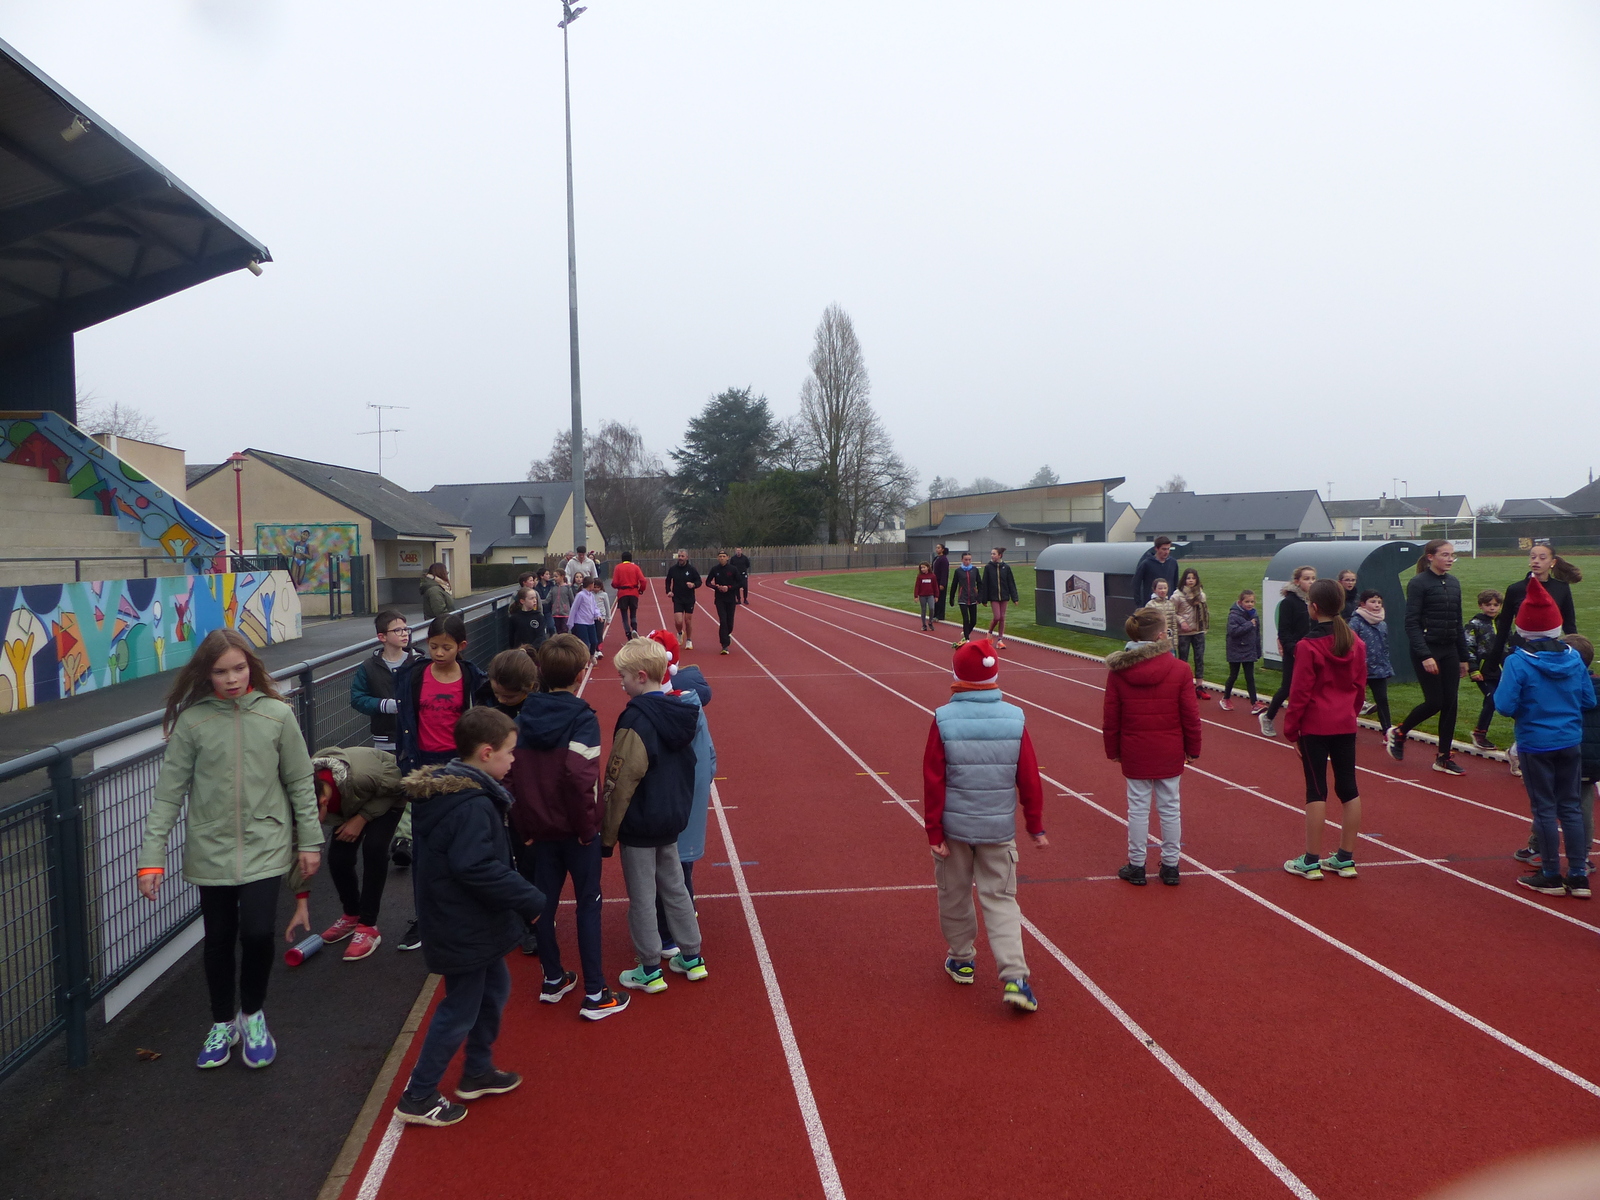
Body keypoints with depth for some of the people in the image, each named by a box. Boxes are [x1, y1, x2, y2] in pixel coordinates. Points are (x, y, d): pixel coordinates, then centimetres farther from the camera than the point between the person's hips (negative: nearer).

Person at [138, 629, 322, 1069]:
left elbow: (300, 782, 1)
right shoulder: (192, 721, -6)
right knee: (218, 939, 12)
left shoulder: (277, 715, -6)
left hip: (264, 846, -1)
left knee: (257, 933, -12)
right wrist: (152, 857, -8)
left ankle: (252, 1013, 17)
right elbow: (169, 792, -4)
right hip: (211, 849, 1)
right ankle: (222, 1023, 36)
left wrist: (310, 840, 3)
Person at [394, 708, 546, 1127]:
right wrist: (531, 900, -25)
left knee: (493, 988, 23)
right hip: (464, 930, -10)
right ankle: (418, 1097, 18)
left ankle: (478, 1072, 38)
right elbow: (477, 868, -34)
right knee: (460, 1009, 4)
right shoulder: (473, 805, -27)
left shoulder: (448, 788, 5)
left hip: (469, 923, 10)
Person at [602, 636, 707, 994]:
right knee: (674, 887, 20)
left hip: (638, 826, -7)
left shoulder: (636, 720, -23)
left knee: (642, 898, 6)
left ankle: (650, 970, 18)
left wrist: (608, 834, -12)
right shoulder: (680, 714, 1)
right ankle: (692, 957, 29)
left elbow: (620, 784, -20)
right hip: (672, 819, 7)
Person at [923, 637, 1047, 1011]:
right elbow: (1029, 779, -1)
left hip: (954, 826, -1)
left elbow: (933, 781, -10)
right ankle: (1014, 977, -4)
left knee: (954, 894, 17)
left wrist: (933, 832, -3)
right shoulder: (1014, 719, -7)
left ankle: (960, 960, 33)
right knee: (1000, 899, 7)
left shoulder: (944, 719, -12)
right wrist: (1036, 826, 10)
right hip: (999, 828, 1)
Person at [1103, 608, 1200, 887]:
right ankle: (1171, 866, 20)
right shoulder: (1180, 670, -10)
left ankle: (1136, 866, 18)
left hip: (1134, 753, 1)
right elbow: (1191, 715, -6)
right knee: (1169, 807, 11)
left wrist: (1113, 750, 10)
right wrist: (1193, 748, 7)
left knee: (1138, 807, 10)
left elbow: (1111, 718, -2)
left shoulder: (1117, 670, -7)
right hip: (1170, 753, 0)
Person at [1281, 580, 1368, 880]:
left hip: (1315, 727, -5)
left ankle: (1311, 861, 5)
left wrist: (1290, 726, -4)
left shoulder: (1308, 646, -15)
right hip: (1346, 726, 5)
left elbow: (1300, 692, -13)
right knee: (1348, 788, 10)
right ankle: (1345, 858, 17)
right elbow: (1360, 685, 9)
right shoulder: (1355, 643, 2)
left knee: (1316, 789, -1)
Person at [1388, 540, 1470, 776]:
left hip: (1449, 651, 6)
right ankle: (1398, 733, 19)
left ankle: (1443, 758, 11)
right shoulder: (1418, 584, -10)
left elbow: (1458, 622, 16)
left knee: (1450, 704, 3)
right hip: (1426, 650, -6)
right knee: (1434, 702, -6)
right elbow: (1411, 623, -14)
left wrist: (1463, 657, 14)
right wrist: (1425, 656, -21)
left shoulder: (1454, 583, 10)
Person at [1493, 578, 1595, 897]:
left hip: (1535, 745, -4)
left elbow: (1505, 706, -21)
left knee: (1544, 809, 6)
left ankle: (1551, 876, 15)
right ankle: (1579, 876, 17)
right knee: (1571, 807, 13)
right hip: (1570, 742, 4)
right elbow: (1588, 701, 4)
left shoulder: (1518, 662, -18)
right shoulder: (1574, 658, -3)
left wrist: (1499, 687, -2)